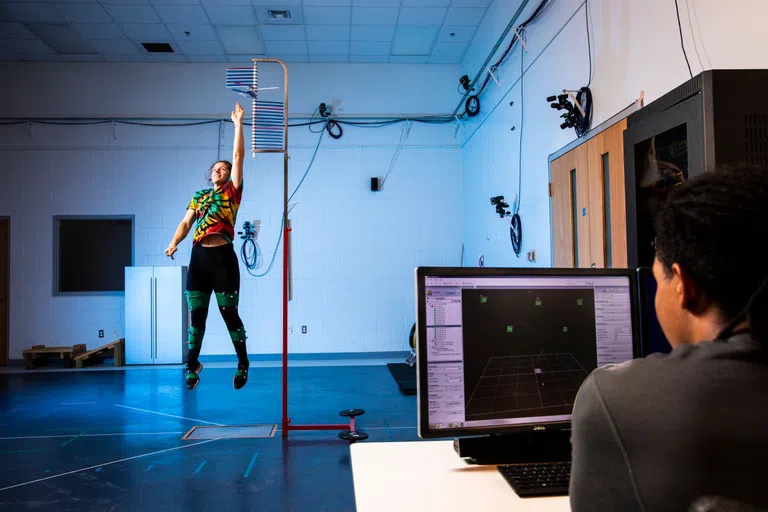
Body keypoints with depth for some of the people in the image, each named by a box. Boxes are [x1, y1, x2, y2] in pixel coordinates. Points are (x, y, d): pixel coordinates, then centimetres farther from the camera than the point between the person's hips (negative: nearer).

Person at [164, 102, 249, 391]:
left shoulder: (232, 192, 5)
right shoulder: (199, 196, 17)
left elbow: (238, 156, 0)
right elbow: (186, 223, 10)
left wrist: (238, 123, 1)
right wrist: (174, 243, -8)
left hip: (223, 257, -4)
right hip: (199, 257, 4)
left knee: (229, 314, 1)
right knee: (196, 315, 7)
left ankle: (243, 363, 16)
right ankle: (192, 366, 17)